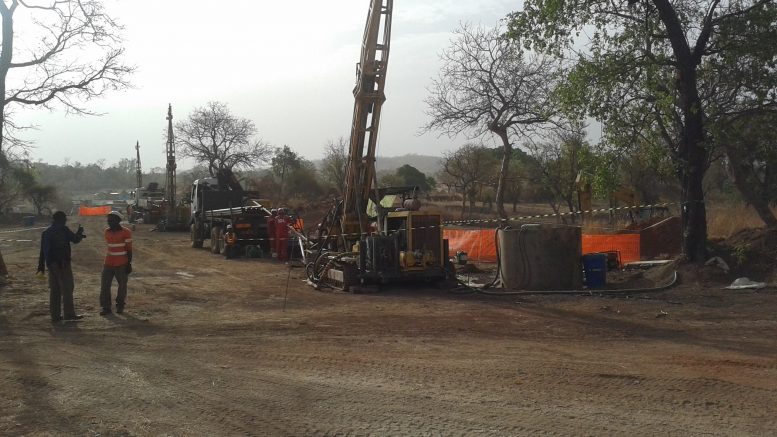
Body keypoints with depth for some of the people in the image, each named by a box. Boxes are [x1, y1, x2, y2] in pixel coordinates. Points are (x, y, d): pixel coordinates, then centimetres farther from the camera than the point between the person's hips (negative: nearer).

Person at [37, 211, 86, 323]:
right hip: (63, 263, -7)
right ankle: (69, 314, -2)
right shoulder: (63, 229, -8)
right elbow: (75, 240, -3)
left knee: (54, 289, 10)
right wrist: (80, 233, 18)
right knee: (67, 288, -1)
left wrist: (41, 266, 16)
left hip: (51, 263, 7)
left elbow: (42, 251, 13)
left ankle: (55, 315, 11)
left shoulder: (46, 232, 13)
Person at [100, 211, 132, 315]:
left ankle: (120, 306, 20)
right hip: (108, 264, 5)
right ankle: (106, 307, 4)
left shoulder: (126, 232, -8)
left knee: (122, 285, 4)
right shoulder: (107, 232, 9)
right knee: (105, 285, -2)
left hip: (122, 264, -5)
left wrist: (129, 264, -8)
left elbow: (129, 250, -6)